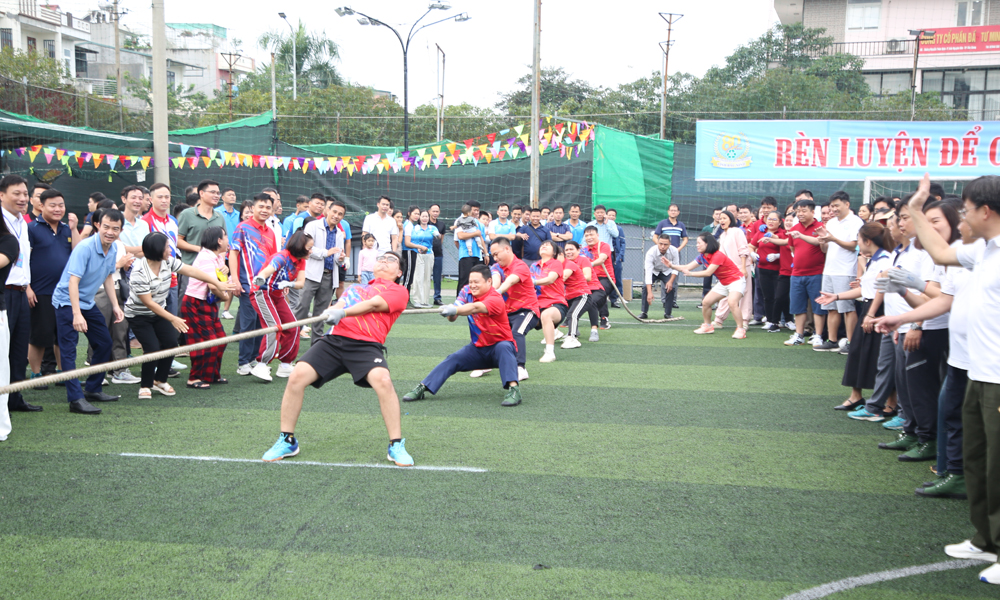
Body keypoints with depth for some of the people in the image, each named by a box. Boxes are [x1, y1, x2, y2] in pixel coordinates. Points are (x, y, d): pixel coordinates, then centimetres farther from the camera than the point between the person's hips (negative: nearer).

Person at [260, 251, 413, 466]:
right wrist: (331, 311, -6)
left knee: (382, 380, -32)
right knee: (297, 376, -13)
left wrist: (343, 312, -16)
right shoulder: (357, 287, 31)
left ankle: (396, 445, -16)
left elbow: (374, 304, -3)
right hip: (335, 339, 5)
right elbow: (338, 306, 19)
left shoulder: (398, 290, 13)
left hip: (366, 345, -5)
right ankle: (287, 441, 4)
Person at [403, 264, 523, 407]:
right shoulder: (467, 292, -1)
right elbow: (452, 318, -11)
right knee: (453, 359, -15)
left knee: (503, 347, -37)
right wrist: (450, 313, -35)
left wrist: (455, 310, -60)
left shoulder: (496, 299, -21)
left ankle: (513, 389, -45)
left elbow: (475, 308, -43)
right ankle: (422, 388, -15)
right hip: (478, 348, 5)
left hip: (500, 346, -5)